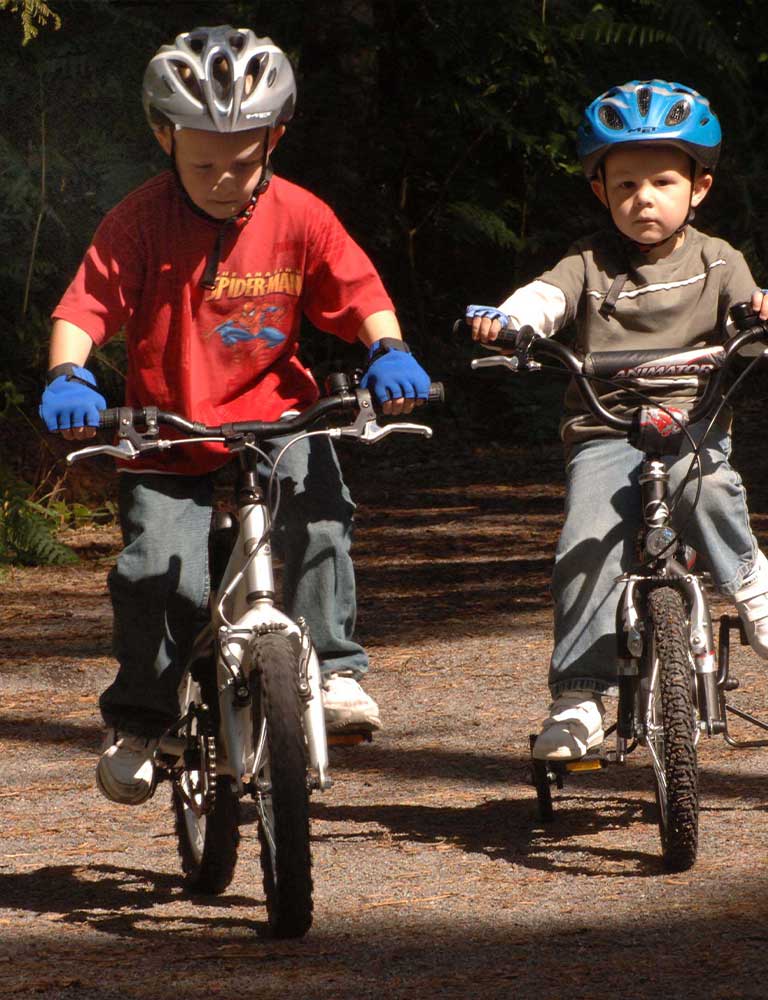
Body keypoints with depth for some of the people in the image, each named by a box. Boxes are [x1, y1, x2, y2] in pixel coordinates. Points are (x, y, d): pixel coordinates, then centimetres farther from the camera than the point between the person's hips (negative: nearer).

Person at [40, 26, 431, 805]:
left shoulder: (298, 218, -2)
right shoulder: (139, 223, -8)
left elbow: (362, 296, 0)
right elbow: (85, 308, -14)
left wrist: (388, 352, -20)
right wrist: (67, 377, -32)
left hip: (273, 421, 1)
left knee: (318, 504, -28)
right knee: (156, 573, -16)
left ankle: (333, 667, -14)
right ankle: (136, 720, 9)